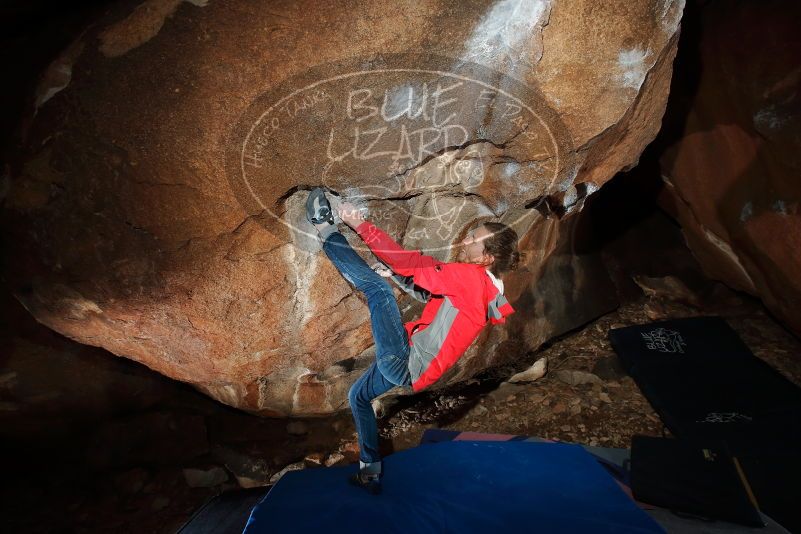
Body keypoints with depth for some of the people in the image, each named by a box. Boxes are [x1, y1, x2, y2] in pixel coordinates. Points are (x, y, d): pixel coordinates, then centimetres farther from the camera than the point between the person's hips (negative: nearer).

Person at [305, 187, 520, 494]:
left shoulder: (472, 276, -17)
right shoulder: (481, 286, 10)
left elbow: (414, 263, -20)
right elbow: (432, 294, 20)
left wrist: (360, 225, -15)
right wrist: (397, 275, 10)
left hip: (405, 362, -10)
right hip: (407, 365, 10)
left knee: (377, 287, -16)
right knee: (358, 397, 26)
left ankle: (326, 230, 1)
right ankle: (370, 473, 34)